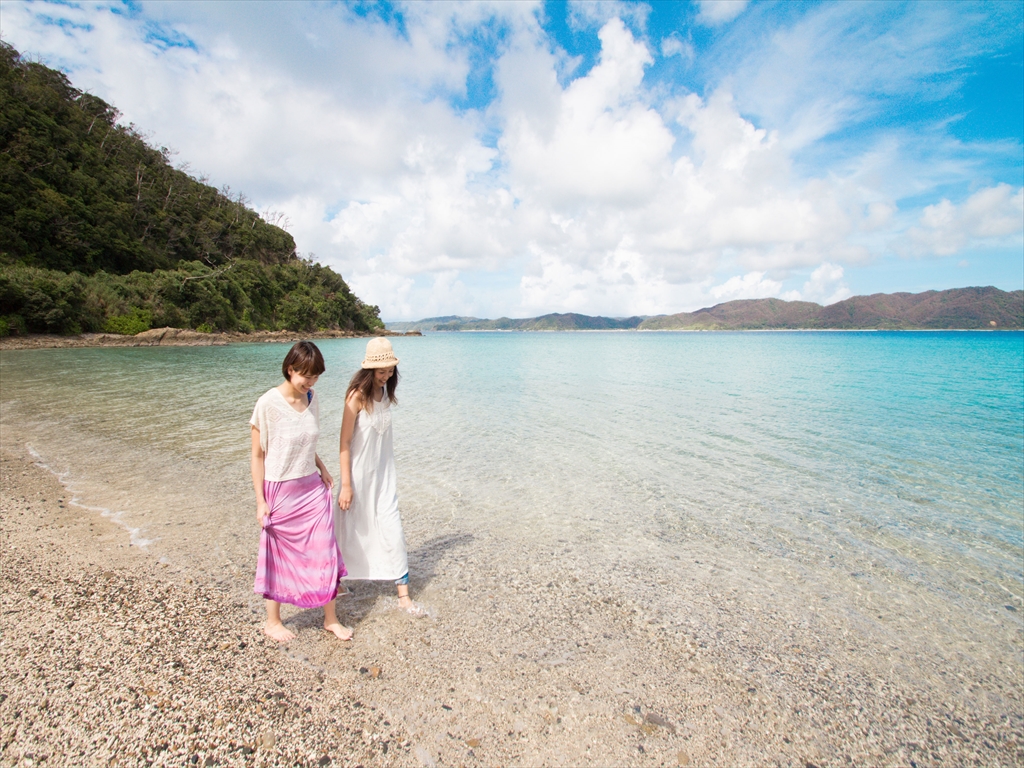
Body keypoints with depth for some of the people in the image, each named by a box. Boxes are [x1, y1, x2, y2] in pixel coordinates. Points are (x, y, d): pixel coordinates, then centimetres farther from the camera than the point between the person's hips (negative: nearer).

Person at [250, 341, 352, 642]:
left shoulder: (312, 399, 0)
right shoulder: (268, 403, -16)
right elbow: (258, 455, -11)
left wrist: (322, 469, 3)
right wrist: (260, 501, -11)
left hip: (313, 489, 5)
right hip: (281, 492, -5)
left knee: (325, 553, 8)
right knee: (279, 557, 12)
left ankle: (330, 618, 26)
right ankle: (272, 621, 35)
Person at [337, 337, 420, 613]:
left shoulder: (385, 393, 2)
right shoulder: (357, 396, -17)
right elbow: (344, 441, -16)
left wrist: (388, 472, 15)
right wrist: (346, 484, -16)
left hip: (383, 474, 5)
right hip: (359, 474, -5)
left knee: (393, 531, 3)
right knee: (352, 532, 12)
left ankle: (404, 596, 12)